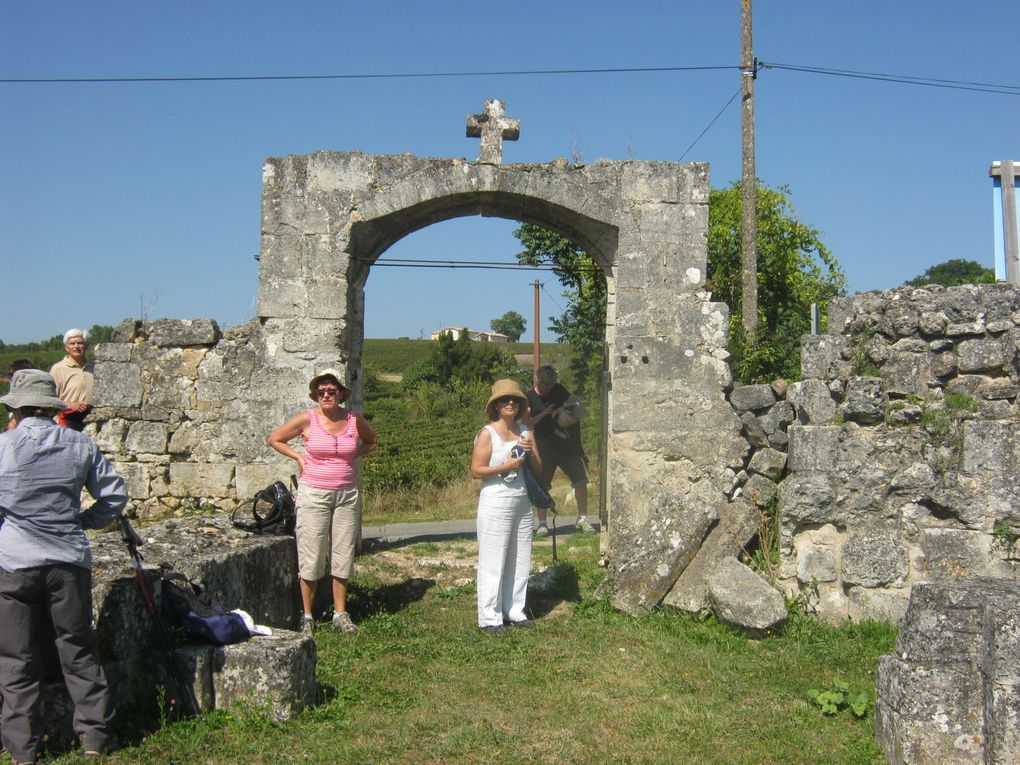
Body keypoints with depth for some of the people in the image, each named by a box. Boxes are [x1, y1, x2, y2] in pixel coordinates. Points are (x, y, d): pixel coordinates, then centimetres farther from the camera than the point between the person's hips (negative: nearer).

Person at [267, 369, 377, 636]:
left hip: (347, 494, 2)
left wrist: (353, 455, 6)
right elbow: (274, 439, 8)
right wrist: (298, 457, -1)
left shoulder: (354, 420, 2)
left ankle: (340, 614, 18)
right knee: (311, 556, -1)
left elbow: (371, 441, 21)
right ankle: (307, 615, 13)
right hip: (313, 495, -2)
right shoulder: (307, 419, -4)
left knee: (343, 554, 6)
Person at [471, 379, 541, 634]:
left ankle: (514, 610, 22)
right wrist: (506, 466, -19)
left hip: (522, 502, 6)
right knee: (493, 561, -2)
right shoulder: (487, 434, -7)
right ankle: (490, 617, 5)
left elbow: (538, 468, 13)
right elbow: (476, 470, -11)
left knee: (520, 560, 10)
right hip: (496, 504, -6)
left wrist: (531, 452, -7)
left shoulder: (525, 431, 9)